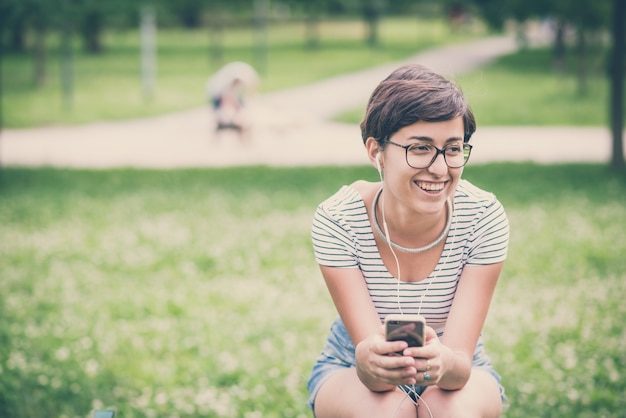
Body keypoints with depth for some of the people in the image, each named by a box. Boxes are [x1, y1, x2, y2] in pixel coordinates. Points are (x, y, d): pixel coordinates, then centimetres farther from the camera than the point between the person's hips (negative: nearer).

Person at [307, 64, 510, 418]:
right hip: (352, 376, 0)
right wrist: (370, 361, -53)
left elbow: (461, 361, -27)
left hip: (456, 376, 1)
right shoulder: (337, 220, -23)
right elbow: (372, 360, -28)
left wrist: (445, 364, -52)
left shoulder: (484, 218, -22)